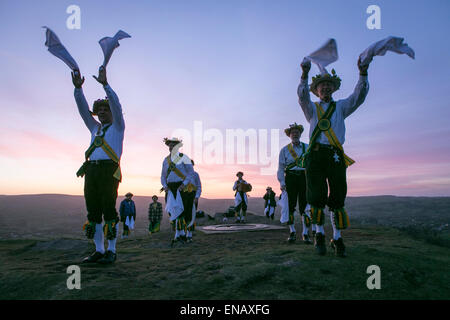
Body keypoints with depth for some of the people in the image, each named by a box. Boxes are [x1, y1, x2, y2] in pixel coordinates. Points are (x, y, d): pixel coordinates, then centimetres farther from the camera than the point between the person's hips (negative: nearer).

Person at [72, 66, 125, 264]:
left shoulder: (117, 127, 13)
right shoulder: (95, 128, 27)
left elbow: (116, 106, -3)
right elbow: (83, 109, 19)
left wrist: (105, 84, -11)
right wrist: (78, 87, 6)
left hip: (109, 170, -6)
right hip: (91, 170, 6)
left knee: (109, 211, -9)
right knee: (93, 212, 3)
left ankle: (111, 251, -3)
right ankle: (99, 251, 10)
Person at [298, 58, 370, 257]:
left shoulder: (341, 107, 22)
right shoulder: (312, 108, 18)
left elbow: (358, 97, 5)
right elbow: (302, 96, -3)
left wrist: (363, 74, -10)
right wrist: (305, 75, -19)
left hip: (336, 155, 1)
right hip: (316, 154, -1)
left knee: (338, 197, -1)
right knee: (317, 196, -5)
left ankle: (337, 239, 8)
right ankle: (319, 235, 13)